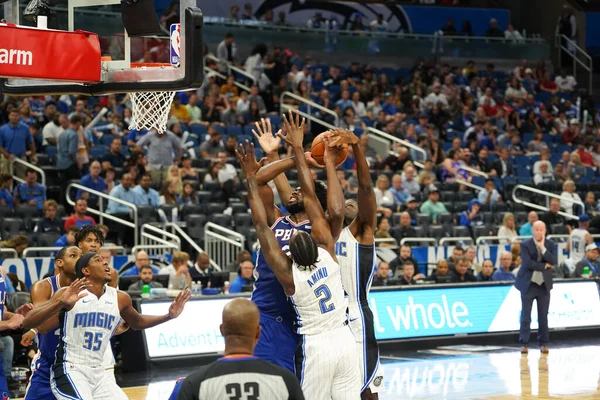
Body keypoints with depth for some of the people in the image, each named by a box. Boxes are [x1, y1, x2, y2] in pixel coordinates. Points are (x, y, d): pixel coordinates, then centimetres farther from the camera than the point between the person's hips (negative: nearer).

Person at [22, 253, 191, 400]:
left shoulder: (120, 298, 5)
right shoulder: (68, 294, -11)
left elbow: (137, 322, 27)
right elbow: (27, 322, -18)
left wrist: (168, 316, 11)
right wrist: (61, 303, -34)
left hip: (98, 373, 7)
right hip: (70, 371, -7)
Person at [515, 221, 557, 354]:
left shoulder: (550, 245, 3)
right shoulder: (525, 245, -7)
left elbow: (553, 262, -11)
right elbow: (528, 263, -18)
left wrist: (543, 248, -18)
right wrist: (545, 266, -13)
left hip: (544, 284, 3)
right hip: (528, 284, -3)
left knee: (543, 316, 6)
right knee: (526, 315, -1)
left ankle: (543, 343, 12)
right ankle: (524, 344, 3)